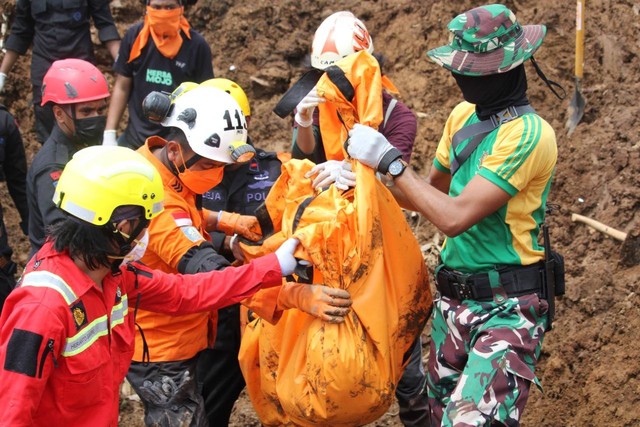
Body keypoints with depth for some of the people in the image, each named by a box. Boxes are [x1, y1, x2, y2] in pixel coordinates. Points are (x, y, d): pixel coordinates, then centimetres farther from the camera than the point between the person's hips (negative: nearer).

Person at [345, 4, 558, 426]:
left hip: (506, 307, -8)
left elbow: (455, 217, -23)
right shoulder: (464, 115, 6)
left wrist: (389, 159, -15)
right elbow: (434, 191, 18)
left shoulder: (527, 134, -20)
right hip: (454, 298, 8)